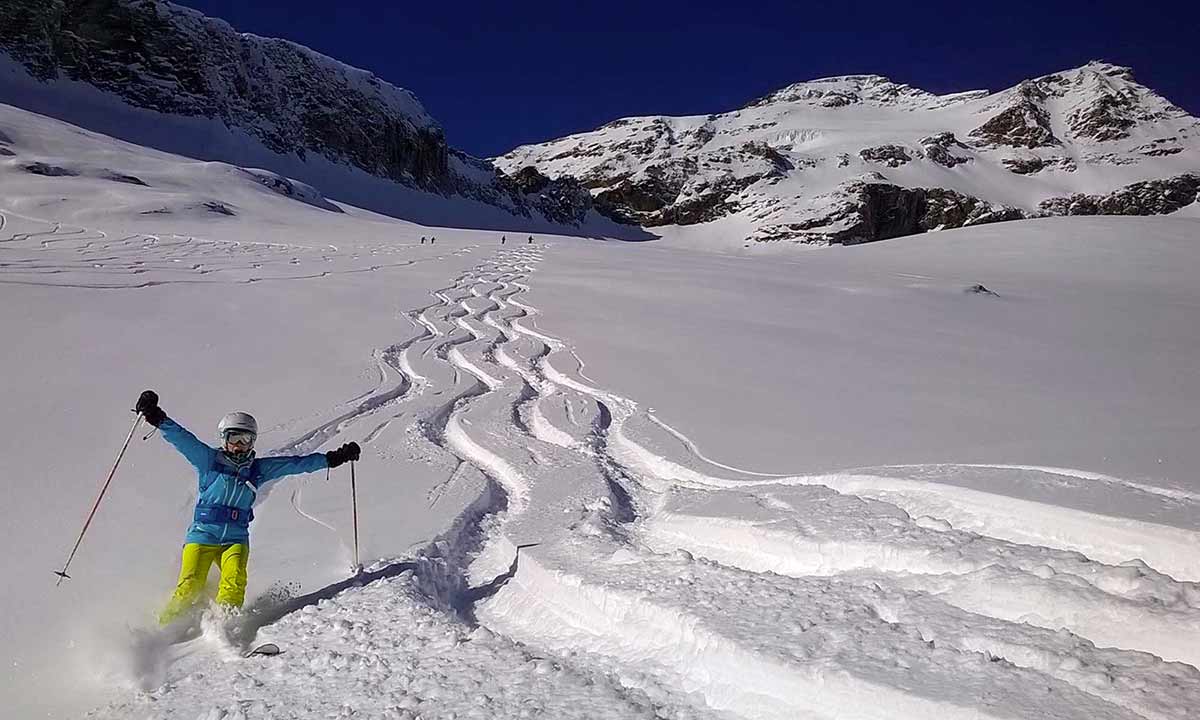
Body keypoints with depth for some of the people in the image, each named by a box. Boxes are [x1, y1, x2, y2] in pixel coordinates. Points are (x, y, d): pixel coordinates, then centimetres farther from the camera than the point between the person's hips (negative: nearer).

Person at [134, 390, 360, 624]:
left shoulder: (258, 469, 13)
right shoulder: (209, 459, 6)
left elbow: (297, 463, 13)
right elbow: (181, 438, -4)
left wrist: (334, 458, 12)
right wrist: (157, 418, -19)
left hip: (236, 538, 2)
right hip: (203, 534, -2)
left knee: (235, 582, -23)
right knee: (190, 587, -12)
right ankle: (166, 628, 6)